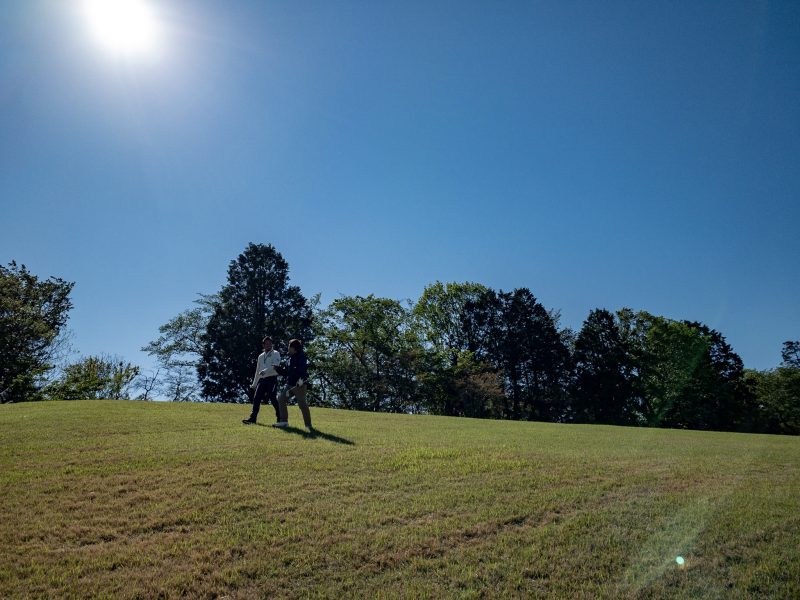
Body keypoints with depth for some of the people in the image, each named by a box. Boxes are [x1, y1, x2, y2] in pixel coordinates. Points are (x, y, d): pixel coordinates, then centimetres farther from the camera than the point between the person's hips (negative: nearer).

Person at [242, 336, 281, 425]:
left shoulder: (275, 354, 3)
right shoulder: (261, 356, 20)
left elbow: (275, 365, -15)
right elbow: (257, 371, 24)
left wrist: (265, 371, -30)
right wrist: (254, 384, 22)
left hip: (271, 379, -6)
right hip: (262, 380, 6)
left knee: (273, 399, -8)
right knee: (256, 398, -1)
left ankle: (280, 418, 1)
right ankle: (253, 418, 4)